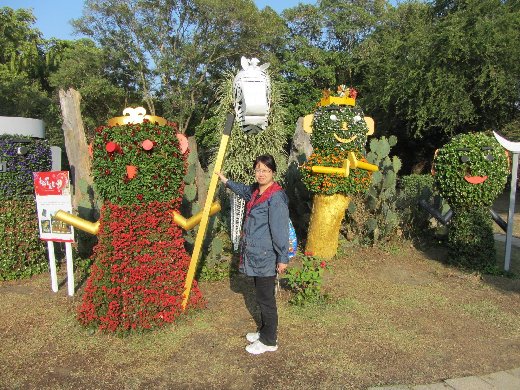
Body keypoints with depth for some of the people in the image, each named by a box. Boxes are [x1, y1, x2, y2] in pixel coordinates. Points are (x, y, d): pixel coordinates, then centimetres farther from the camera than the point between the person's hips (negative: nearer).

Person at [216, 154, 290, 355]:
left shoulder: (276, 197, -21)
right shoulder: (255, 190, 6)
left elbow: (280, 229, -21)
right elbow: (244, 190, 32)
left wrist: (283, 257, -19)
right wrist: (226, 181, 39)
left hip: (266, 256, -9)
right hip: (255, 254, 9)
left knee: (265, 298, 5)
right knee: (262, 295, 21)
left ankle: (269, 341, 21)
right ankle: (266, 331, 37)